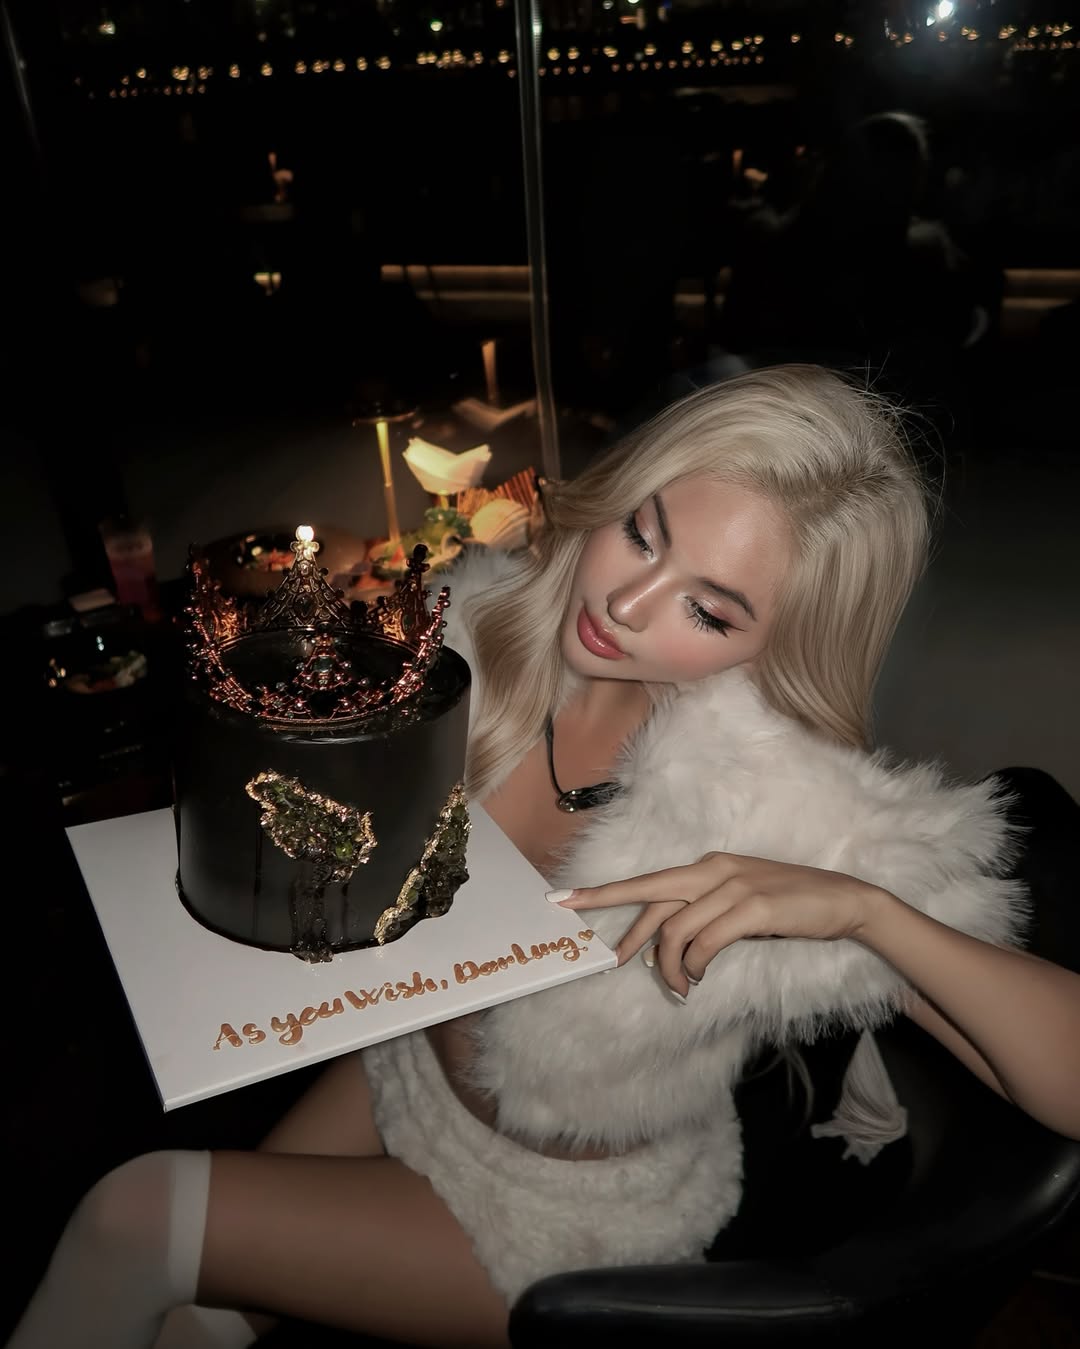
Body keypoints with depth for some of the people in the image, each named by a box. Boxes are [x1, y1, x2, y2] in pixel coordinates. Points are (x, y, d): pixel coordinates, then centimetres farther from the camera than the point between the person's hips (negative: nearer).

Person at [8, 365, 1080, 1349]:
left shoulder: (797, 812, -34)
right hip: (411, 1064, 4)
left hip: (569, 1213, -4)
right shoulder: (484, 632, -18)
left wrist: (861, 908, -45)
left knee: (133, 1218, -6)